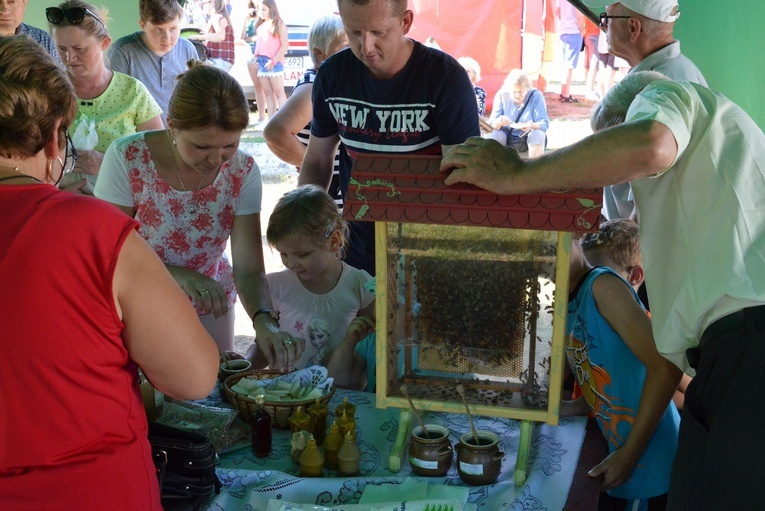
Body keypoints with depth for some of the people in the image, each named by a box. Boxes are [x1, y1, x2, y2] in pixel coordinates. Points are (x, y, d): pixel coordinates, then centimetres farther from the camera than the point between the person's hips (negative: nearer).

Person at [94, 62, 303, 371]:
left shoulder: (242, 171, -14)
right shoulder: (128, 158, -21)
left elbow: (249, 269, -17)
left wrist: (263, 320, -36)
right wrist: (178, 275, -35)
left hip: (210, 309, 2)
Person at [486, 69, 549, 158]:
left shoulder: (536, 95, -10)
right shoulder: (501, 95, -7)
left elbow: (544, 124, -15)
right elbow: (491, 124, -10)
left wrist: (532, 126, -38)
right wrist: (498, 122, -35)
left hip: (529, 137, -1)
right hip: (507, 137, 1)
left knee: (538, 134, -33)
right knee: (489, 137, -27)